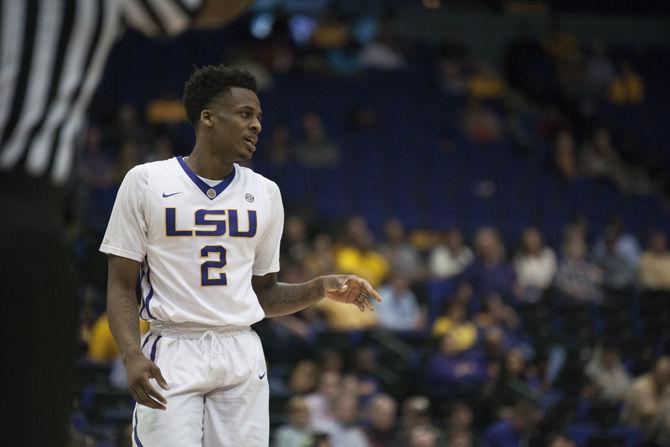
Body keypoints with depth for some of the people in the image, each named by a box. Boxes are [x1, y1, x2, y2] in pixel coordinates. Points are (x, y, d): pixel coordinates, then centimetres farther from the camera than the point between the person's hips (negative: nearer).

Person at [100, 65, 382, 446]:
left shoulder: (264, 192, 12)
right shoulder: (146, 182, 0)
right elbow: (121, 286, 0)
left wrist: (321, 289, 1)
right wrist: (132, 355, -15)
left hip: (241, 356, 4)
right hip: (171, 356, -4)